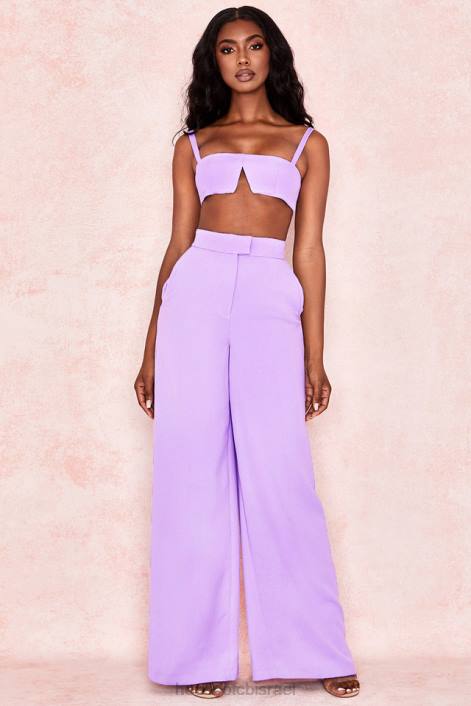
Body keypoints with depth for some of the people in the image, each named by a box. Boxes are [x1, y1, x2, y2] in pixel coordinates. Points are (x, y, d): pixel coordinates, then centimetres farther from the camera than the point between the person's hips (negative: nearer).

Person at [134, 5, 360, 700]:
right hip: (196, 292, 2)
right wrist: (151, 350, 9)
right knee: (195, 473, -1)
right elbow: (176, 244, 14)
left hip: (271, 300, -1)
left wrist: (314, 357, 5)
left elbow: (309, 252, 10)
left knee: (279, 473, -7)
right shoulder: (193, 144, 18)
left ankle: (315, 650, 5)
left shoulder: (307, 142, 15)